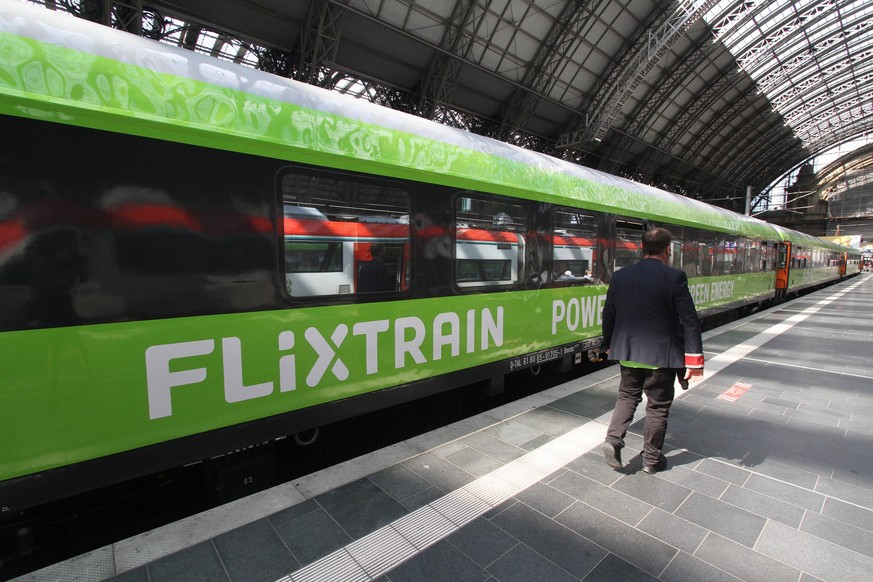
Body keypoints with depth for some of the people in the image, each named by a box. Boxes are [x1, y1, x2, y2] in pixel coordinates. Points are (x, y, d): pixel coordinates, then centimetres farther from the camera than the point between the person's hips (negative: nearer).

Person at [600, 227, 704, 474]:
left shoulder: (620, 276, -1)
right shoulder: (674, 277, -12)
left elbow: (608, 314, 5)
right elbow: (689, 320, -13)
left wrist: (609, 345, 18)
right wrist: (694, 358, -8)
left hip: (627, 351, 3)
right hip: (661, 353, -3)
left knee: (627, 395, 21)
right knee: (658, 405, 12)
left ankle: (613, 438, 6)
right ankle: (651, 459, 24)